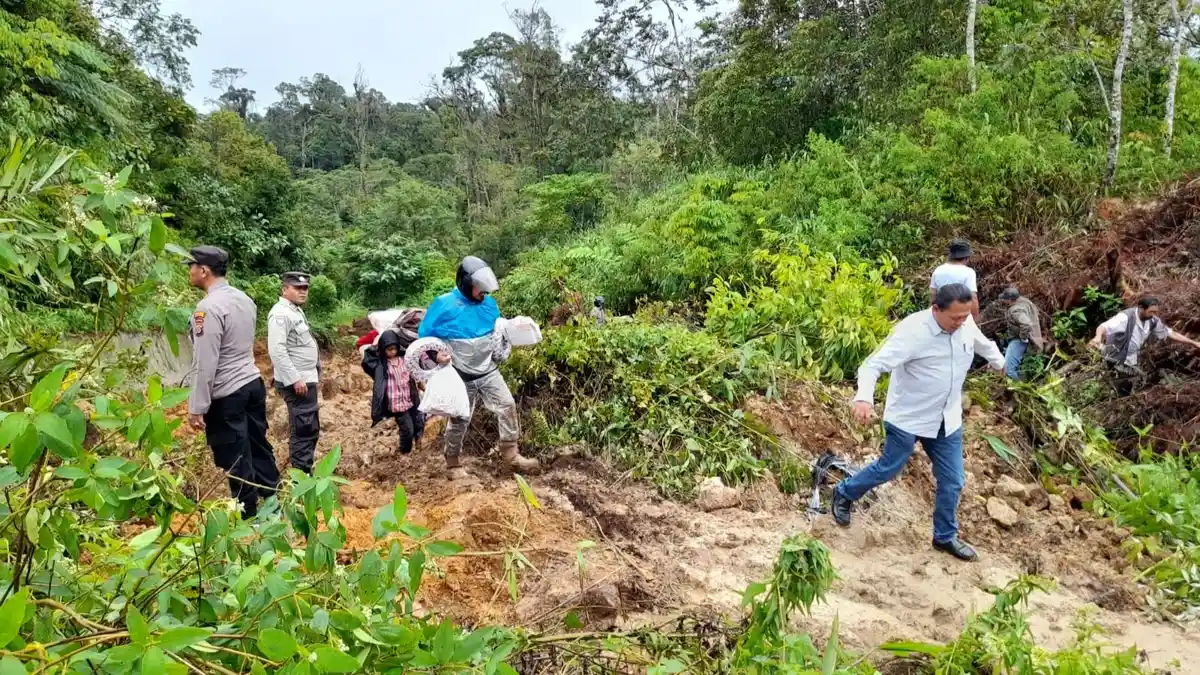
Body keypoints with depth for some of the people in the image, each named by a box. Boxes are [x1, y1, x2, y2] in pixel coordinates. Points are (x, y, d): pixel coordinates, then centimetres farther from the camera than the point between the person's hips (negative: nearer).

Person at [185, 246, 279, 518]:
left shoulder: (209, 306, -18)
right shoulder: (244, 299, 7)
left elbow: (205, 363, -20)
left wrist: (197, 407, -15)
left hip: (226, 395, -8)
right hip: (253, 383, 8)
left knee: (235, 463, 4)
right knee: (259, 449, 16)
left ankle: (248, 517, 14)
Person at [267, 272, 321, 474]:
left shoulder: (296, 311, 17)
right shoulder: (280, 313, -15)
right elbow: (276, 350, -24)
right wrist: (295, 379, -25)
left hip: (307, 380, 11)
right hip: (297, 382, -11)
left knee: (311, 430, 16)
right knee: (303, 431, -7)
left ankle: (306, 471, 26)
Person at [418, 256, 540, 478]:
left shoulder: (489, 303, 0)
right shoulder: (444, 305, -15)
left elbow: (499, 330, 18)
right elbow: (425, 335, -7)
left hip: (489, 372, 4)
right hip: (462, 377, -4)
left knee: (507, 406, -6)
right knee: (460, 419, 7)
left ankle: (512, 455, 3)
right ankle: (453, 464, 25)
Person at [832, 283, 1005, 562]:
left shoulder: (966, 324, -8)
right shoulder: (913, 330, -28)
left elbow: (983, 344, 18)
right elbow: (874, 363, -33)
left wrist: (1000, 363, 38)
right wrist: (864, 397, -50)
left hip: (947, 420, 6)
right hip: (908, 418, -6)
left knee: (952, 481, 12)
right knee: (888, 469, 9)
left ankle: (945, 536, 33)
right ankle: (844, 494, 35)